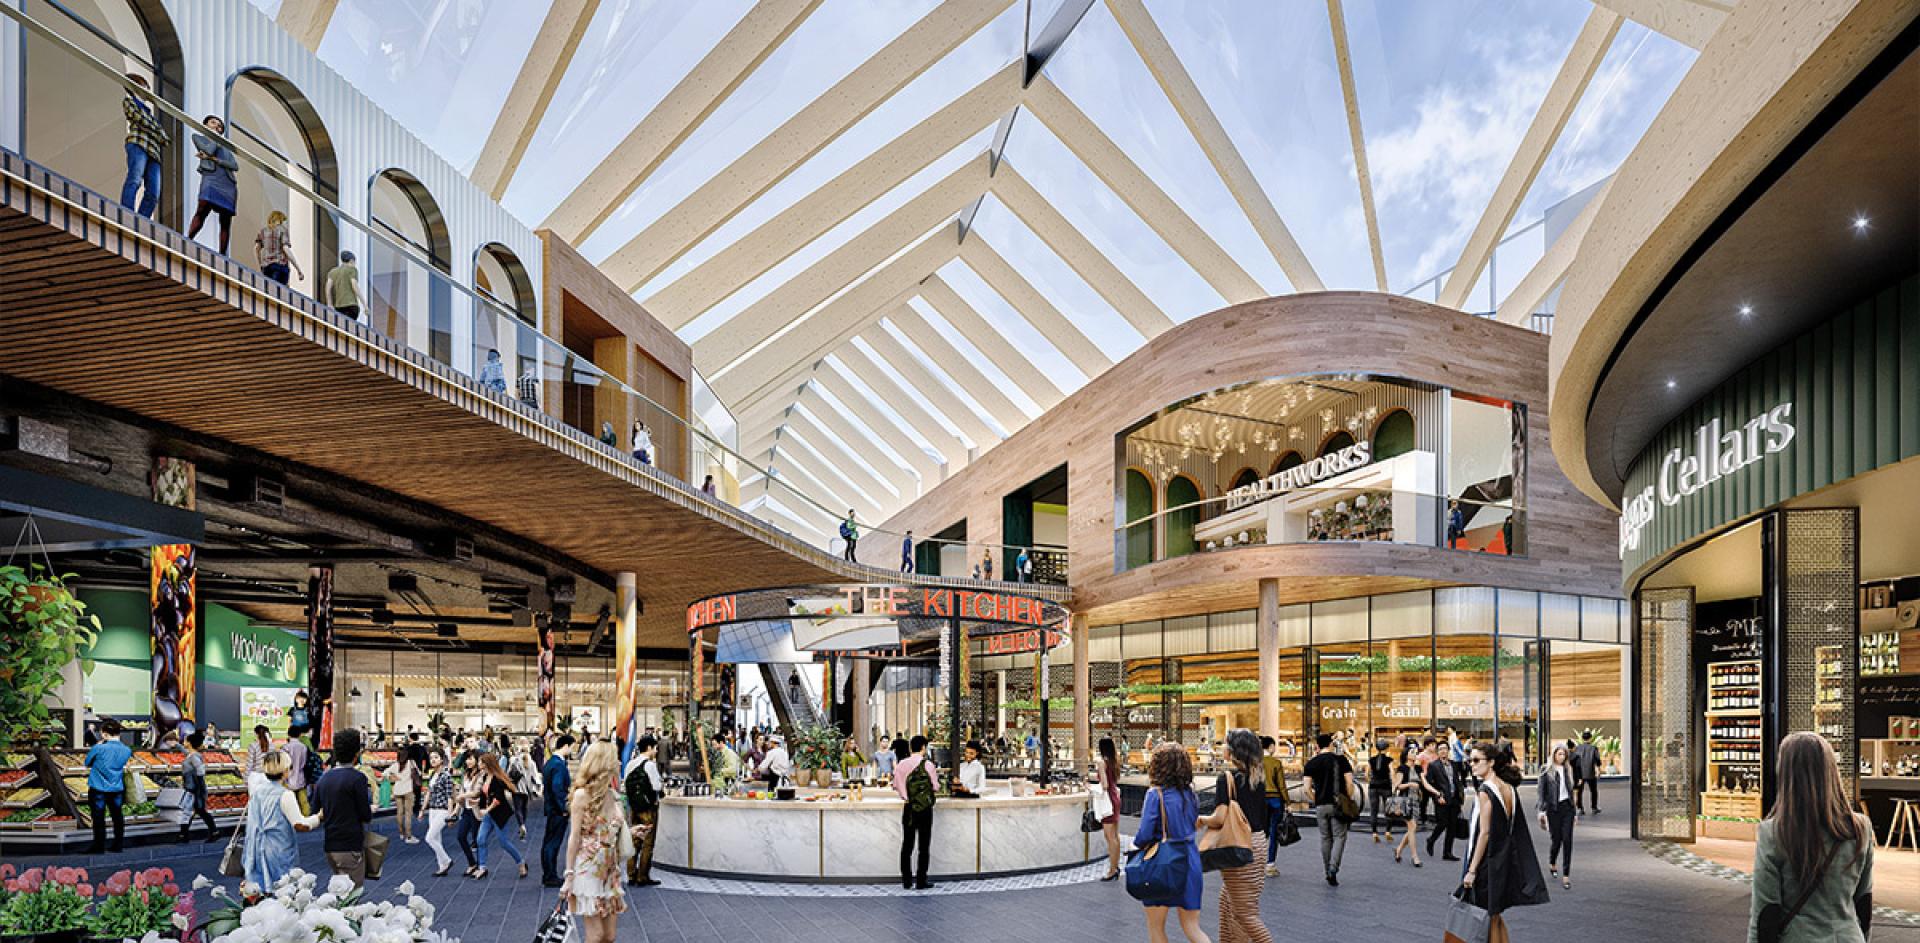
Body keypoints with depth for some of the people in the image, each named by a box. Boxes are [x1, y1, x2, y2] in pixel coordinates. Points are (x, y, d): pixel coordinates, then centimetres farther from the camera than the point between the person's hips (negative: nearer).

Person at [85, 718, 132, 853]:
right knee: (118, 817, 13)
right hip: (117, 789, 4)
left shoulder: (98, 748, -17)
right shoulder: (126, 750, -4)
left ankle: (99, 846, 11)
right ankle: (118, 844, 19)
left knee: (99, 818, 5)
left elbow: (87, 763, -1)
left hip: (98, 789, -4)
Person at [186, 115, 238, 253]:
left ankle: (222, 255, -6)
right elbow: (208, 150, -3)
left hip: (228, 184, 4)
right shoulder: (199, 137, 19)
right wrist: (216, 139, 15)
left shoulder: (225, 146, 27)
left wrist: (214, 159, -2)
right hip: (211, 179, -4)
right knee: (202, 211, -26)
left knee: (226, 221, -4)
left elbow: (235, 166, 10)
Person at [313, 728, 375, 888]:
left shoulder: (324, 778, 7)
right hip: (351, 847, -7)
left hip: (329, 847, 7)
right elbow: (366, 816, -12)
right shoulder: (357, 778, -13)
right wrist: (370, 810, 9)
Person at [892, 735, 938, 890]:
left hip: (908, 809, 3)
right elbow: (935, 786, -6)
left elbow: (896, 786, 3)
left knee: (907, 844, 11)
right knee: (924, 846, 4)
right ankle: (921, 881, 5)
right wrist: (937, 773, 13)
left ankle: (906, 881, 13)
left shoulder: (901, 764, -1)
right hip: (925, 808, -3)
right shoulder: (927, 764, -10)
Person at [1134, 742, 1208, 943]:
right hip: (1190, 859, 5)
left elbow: (1144, 835, -16)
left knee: (1155, 926, 13)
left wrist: (1137, 842, 4)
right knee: (1191, 926, 11)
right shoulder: (1189, 793, 3)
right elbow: (1194, 824, 12)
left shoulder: (1155, 794, -14)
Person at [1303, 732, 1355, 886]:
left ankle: (1328, 872, 17)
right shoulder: (1341, 760, -3)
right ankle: (1333, 868, -14)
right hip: (1338, 805, -2)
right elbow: (1349, 783, -9)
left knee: (1325, 838, 12)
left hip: (1320, 805, 2)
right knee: (1339, 836, 3)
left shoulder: (1311, 763, 3)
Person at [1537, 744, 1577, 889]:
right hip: (1553, 808, -3)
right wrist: (1541, 810, -12)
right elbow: (1541, 791, -4)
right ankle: (1552, 863, 33)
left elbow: (1571, 789, 16)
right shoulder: (1546, 771, -3)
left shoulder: (1568, 769, 10)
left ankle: (1566, 875, -1)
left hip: (1567, 807, 3)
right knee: (1556, 839, 2)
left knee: (1567, 840, -4)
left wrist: (1573, 809, 16)